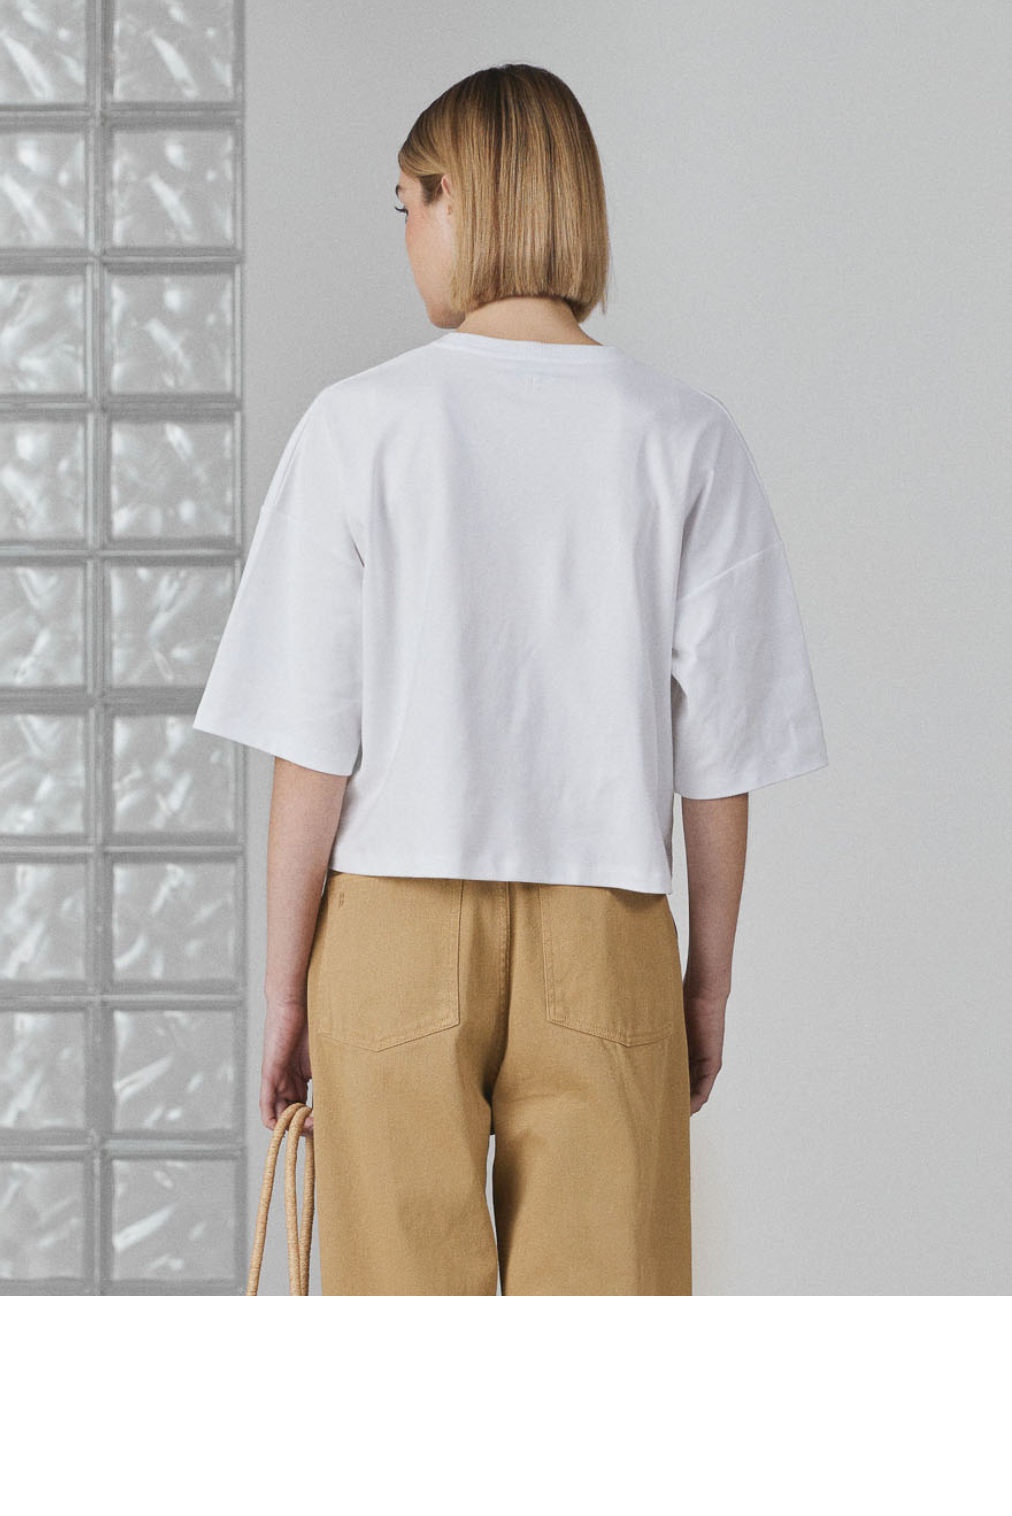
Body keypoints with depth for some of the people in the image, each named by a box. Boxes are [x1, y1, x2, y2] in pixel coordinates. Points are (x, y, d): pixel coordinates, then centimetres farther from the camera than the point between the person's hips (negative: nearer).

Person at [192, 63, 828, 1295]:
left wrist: (285, 983, 3)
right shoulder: (686, 441, 0)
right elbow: (719, 755, 1)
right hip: (606, 944, 1)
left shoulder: (363, 422, -5)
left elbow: (312, 743, -5)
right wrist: (707, 984, 11)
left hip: (396, 926, -1)